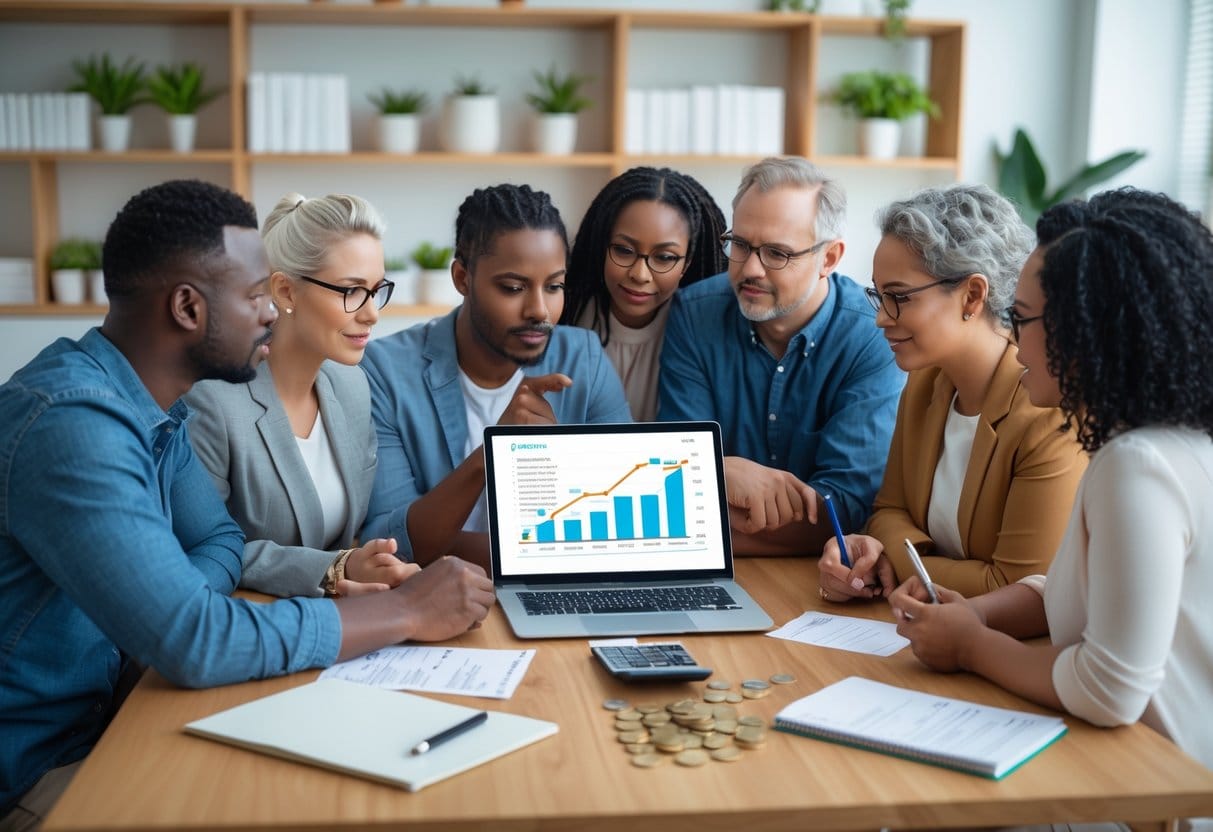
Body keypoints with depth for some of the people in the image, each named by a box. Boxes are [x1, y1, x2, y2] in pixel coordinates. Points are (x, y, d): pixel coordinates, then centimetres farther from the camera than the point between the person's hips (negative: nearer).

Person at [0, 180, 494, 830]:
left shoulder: (153, 399, 2)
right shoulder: (74, 424, -28)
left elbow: (221, 543, 10)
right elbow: (194, 643, -33)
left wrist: (166, 618, -14)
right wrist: (406, 612, -23)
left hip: (100, 714, 8)